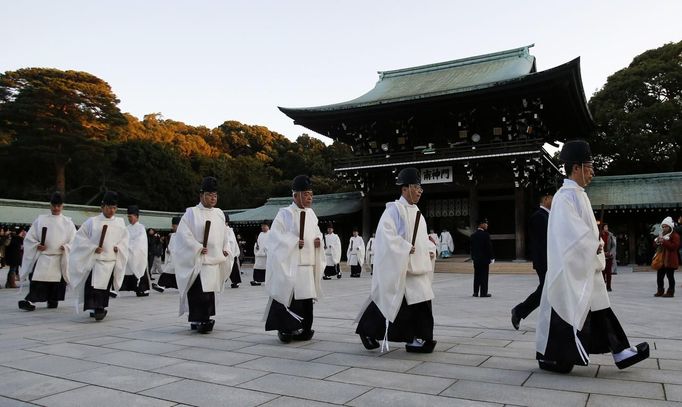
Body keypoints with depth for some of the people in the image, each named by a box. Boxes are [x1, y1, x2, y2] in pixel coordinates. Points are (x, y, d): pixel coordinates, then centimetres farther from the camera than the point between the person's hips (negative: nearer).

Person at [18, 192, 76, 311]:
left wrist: (66, 247, -12)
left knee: (57, 281, 3)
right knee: (37, 279, -14)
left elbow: (74, 241, 5)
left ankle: (53, 300, 17)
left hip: (60, 258, 1)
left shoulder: (68, 223, 7)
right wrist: (37, 245, -9)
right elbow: (29, 237, 7)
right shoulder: (40, 220, 7)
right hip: (42, 256, -1)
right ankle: (31, 300, -16)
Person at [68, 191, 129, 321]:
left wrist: (119, 247, -3)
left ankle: (99, 309, 19)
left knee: (104, 286, 6)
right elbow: (80, 238, -1)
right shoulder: (92, 222, -1)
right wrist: (93, 248, -12)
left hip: (111, 261, 2)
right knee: (92, 285, -15)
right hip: (94, 260, -2)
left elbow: (125, 239, 16)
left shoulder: (120, 223, 8)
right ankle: (97, 309, -11)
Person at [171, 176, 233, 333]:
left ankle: (198, 320, 18)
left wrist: (225, 250, 9)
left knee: (209, 290, 8)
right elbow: (184, 234, -10)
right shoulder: (192, 212, -3)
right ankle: (200, 320, -10)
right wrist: (198, 248, -17)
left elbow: (224, 235, 22)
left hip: (214, 259, 6)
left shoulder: (219, 214, 14)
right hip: (197, 260, -6)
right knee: (198, 291, -13)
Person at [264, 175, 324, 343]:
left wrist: (319, 240, 2)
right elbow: (276, 237, -9)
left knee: (307, 298, 8)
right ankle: (285, 329, 8)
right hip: (290, 265, -6)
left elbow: (316, 233, 23)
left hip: (308, 266, 6)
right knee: (289, 296, -6)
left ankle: (304, 330, 20)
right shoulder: (285, 214, -5)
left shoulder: (311, 214, 13)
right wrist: (294, 242, -19)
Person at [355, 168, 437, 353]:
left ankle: (415, 339, 10)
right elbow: (385, 233, -20)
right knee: (391, 301, -1)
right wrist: (405, 248, -22)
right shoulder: (394, 209, -10)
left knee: (421, 300, 3)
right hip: (398, 266, -8)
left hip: (417, 267, 8)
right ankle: (367, 329, 19)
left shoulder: (417, 213, 15)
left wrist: (430, 249, 5)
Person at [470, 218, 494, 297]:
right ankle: (483, 293, 0)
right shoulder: (485, 234, -13)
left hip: (476, 259, 6)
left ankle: (476, 292, 14)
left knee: (476, 276, 11)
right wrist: (491, 257, -5)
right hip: (484, 258, -6)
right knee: (484, 276, -1)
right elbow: (489, 247, -12)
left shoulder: (473, 235, 7)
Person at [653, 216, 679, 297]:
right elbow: (655, 245, 21)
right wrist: (657, 241, -2)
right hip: (661, 259, 8)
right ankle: (660, 291, 17)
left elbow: (675, 246, -20)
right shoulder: (661, 235, 17)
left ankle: (670, 292, 7)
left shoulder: (675, 235, -7)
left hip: (670, 260, -8)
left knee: (670, 276, -1)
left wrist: (664, 242, -25)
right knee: (659, 276, 9)